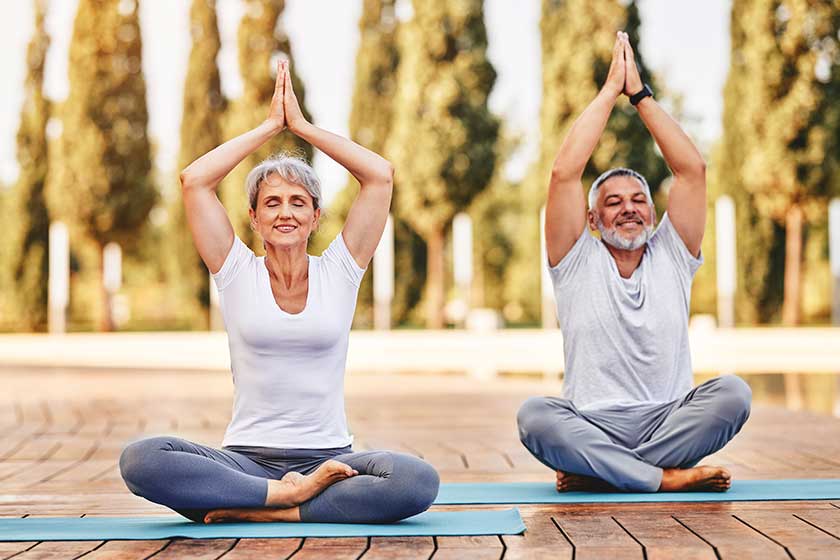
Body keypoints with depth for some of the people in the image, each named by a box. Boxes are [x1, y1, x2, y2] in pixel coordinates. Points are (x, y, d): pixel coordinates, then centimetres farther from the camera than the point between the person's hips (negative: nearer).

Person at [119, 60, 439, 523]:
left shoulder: (338, 273, 7)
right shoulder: (238, 274, 6)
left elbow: (381, 175, -1)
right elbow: (194, 180, -4)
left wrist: (303, 126, 5)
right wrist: (270, 125, 4)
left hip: (328, 459, 1)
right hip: (246, 460, 0)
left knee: (418, 482, -32)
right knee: (140, 460, -29)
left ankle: (260, 511, -22)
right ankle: (289, 494, -24)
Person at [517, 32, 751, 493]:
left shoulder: (671, 257, 12)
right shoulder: (577, 261, 7)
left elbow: (692, 169, 3)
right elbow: (564, 173, -5)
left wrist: (640, 94, 4)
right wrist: (610, 90, 0)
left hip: (669, 424, 2)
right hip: (591, 427, -2)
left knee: (733, 393, -27)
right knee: (534, 416, -33)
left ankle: (599, 472, -21)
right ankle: (672, 478, -28)